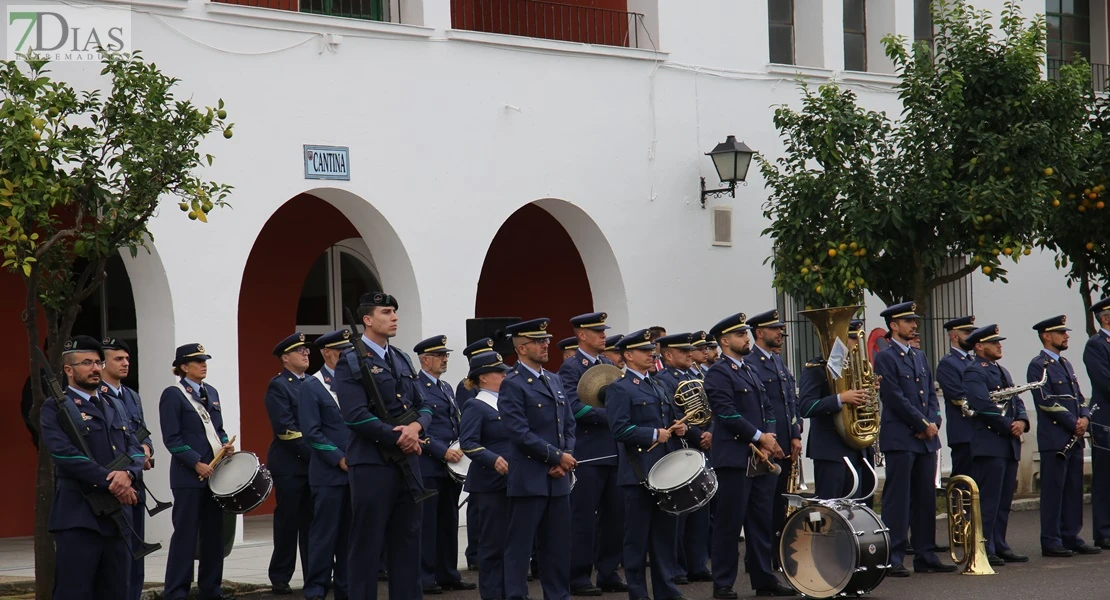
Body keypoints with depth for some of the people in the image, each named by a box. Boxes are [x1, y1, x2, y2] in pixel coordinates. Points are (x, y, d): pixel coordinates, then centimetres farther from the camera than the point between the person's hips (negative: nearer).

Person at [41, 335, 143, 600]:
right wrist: (111, 483, -18)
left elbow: (134, 449, 12)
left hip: (117, 516, 7)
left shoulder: (111, 407, 21)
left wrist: (127, 473, -12)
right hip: (78, 516, -7)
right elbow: (65, 453, -16)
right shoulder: (56, 408, -2)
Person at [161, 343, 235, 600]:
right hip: (189, 476, -7)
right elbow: (172, 438, -11)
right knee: (185, 534, -4)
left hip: (214, 472, 7)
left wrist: (225, 444, 0)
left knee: (213, 533, 9)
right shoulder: (173, 395, -7)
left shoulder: (211, 393, 14)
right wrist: (196, 463, -18)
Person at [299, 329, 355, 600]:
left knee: (351, 534, 7)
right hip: (328, 474, -5)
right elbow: (312, 433, -11)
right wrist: (340, 459, -15)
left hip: (356, 471, 5)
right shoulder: (311, 387, -4)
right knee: (325, 534, -3)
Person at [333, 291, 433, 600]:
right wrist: (397, 438, -15)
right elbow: (356, 415, -17)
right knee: (367, 545, -2)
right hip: (372, 465, -7)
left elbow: (423, 408, 13)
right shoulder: (350, 362, -7)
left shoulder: (402, 360, 16)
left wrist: (416, 427, -10)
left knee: (407, 542, 9)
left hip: (407, 463, 7)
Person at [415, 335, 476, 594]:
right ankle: (425, 578, 1)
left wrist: (462, 449, 5)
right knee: (427, 524, -3)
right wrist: (443, 451, -20)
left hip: (452, 466, 8)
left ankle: (448, 575, 18)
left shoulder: (446, 388, 18)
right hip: (428, 467, -8)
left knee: (449, 523, 11)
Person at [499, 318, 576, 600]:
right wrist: (558, 457, -13)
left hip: (558, 478, 7)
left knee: (558, 545, 10)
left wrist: (565, 460, -2)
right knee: (520, 545, -2)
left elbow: (569, 425, 15)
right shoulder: (512, 385, -9)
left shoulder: (554, 380, 15)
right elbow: (521, 433, -17)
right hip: (529, 479, -7)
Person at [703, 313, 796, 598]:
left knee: (762, 521, 10)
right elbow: (728, 414, -16)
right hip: (734, 458, -8)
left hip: (762, 457, 8)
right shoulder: (718, 373, -7)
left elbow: (767, 409, 16)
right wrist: (760, 437, -15)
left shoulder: (749, 371, 19)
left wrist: (769, 438, -2)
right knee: (729, 523, -4)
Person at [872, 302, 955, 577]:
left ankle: (926, 556, 13)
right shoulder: (885, 358, -6)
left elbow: (931, 394, 16)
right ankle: (893, 559, -4)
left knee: (926, 500, 8)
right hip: (900, 438, -7)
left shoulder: (919, 356, 18)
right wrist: (923, 425, -11)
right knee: (897, 500, -6)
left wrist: (933, 422, -1)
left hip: (925, 439, 7)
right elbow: (896, 399, -13)